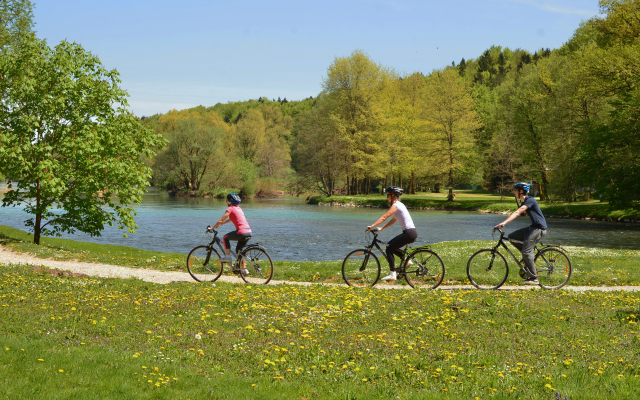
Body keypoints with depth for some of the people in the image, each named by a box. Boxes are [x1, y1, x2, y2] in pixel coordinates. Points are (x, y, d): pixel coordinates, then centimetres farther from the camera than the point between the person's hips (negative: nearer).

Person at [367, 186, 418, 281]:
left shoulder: (396, 205, -11)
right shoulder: (399, 204, 19)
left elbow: (384, 217, -19)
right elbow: (393, 220, 22)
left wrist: (372, 226, -22)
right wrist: (381, 228, 16)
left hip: (409, 233, -9)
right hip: (411, 232, 9)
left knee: (389, 249, -7)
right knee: (391, 245, 17)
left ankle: (392, 274, -10)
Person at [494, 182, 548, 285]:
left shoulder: (530, 200, -16)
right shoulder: (524, 202, 15)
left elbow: (517, 213, -26)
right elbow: (516, 213, 16)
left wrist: (504, 223, -34)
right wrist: (502, 223, 7)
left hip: (539, 229, -10)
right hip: (533, 227, 10)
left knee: (526, 251, -15)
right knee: (512, 237, 4)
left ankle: (534, 278, -10)